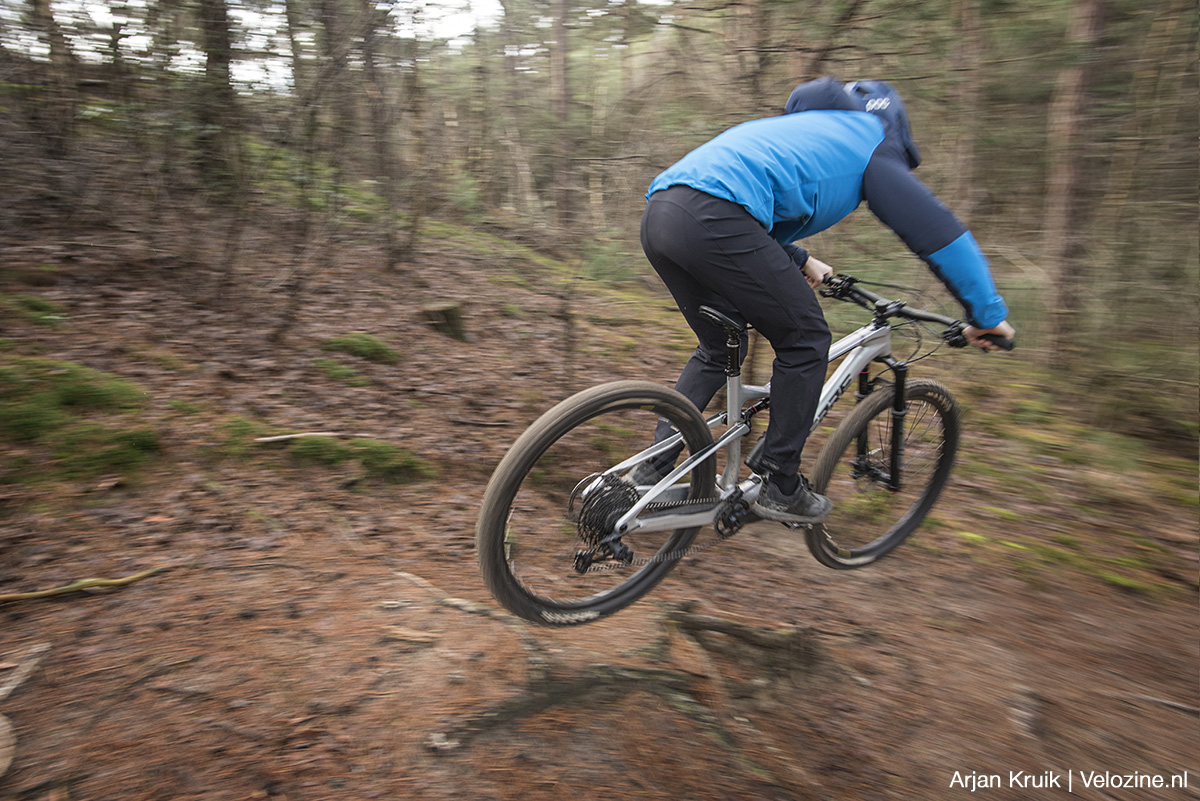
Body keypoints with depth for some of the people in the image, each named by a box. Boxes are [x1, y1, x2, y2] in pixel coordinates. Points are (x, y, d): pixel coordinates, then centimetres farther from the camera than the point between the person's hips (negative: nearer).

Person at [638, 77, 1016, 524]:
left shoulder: (802, 130, 39)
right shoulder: (873, 144, 16)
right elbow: (939, 230, 10)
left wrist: (799, 261, 51)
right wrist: (987, 313, 17)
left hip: (658, 214, 9)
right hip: (711, 221, -9)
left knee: (720, 349, 23)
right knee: (805, 340, 6)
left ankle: (653, 470, 21)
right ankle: (781, 488, 13)